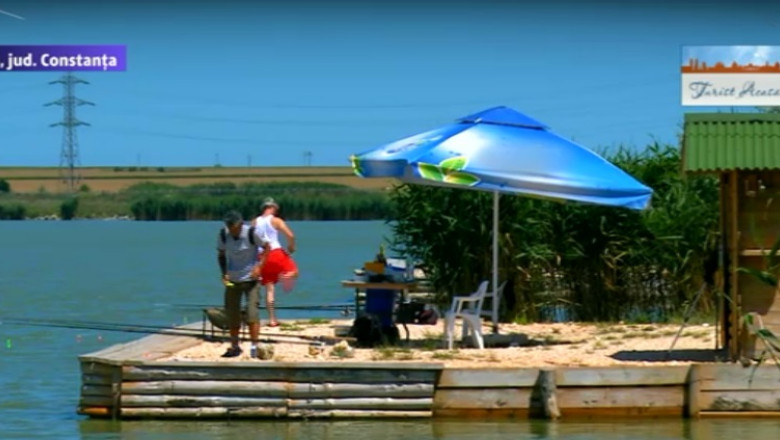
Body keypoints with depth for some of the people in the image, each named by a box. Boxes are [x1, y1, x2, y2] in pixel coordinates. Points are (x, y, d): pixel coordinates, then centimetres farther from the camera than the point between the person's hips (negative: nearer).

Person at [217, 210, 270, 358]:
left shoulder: (252, 233, -16)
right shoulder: (223, 235, -8)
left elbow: (266, 247, -4)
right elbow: (221, 255, 6)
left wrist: (259, 267, -15)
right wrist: (224, 273, -9)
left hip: (250, 278, -3)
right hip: (232, 280, 3)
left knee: (252, 312, -13)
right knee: (231, 314, 5)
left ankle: (254, 346, -7)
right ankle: (234, 347, 19)